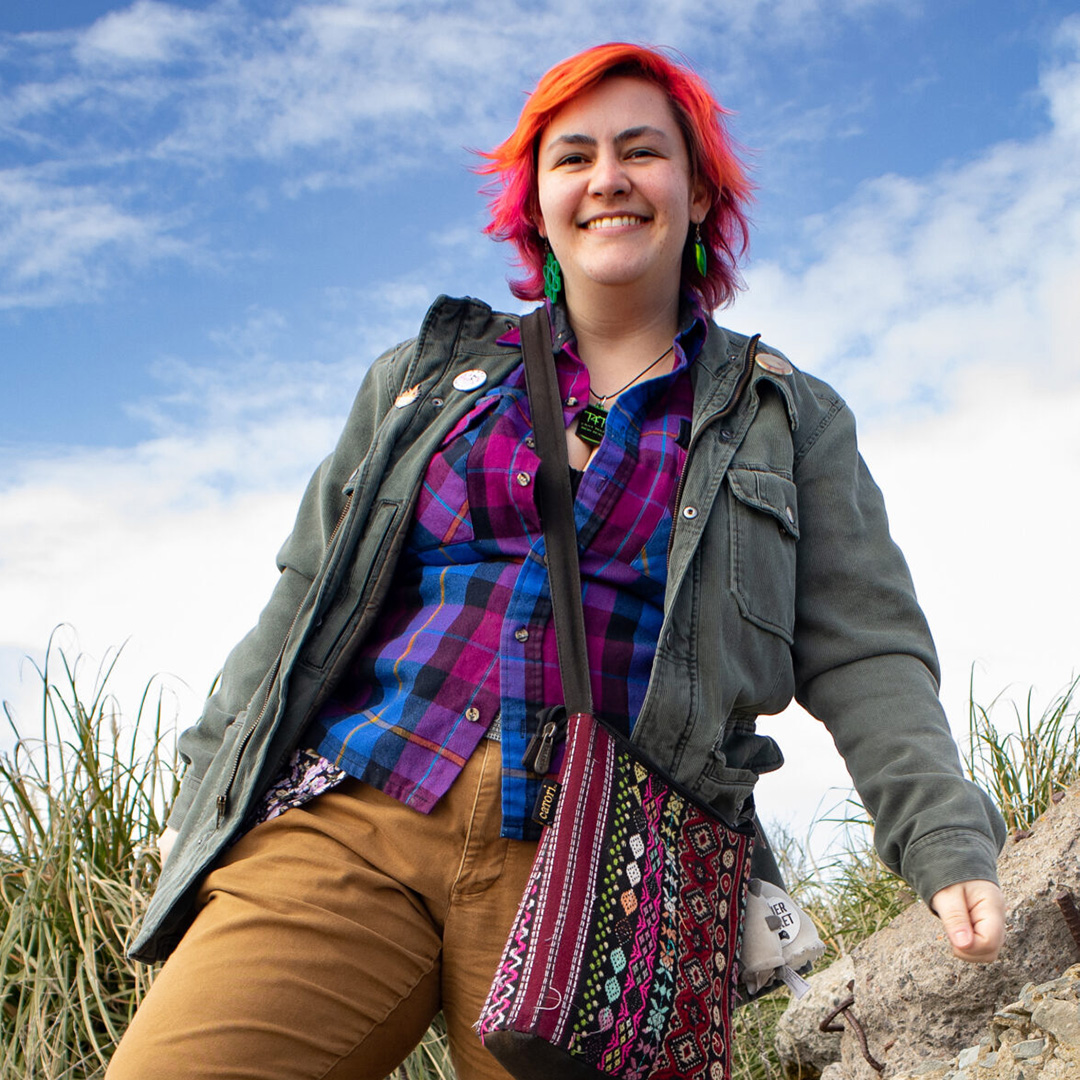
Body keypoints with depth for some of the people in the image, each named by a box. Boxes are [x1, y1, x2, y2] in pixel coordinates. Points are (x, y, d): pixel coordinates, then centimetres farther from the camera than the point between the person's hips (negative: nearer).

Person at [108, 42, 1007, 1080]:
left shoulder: (784, 419, 15)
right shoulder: (428, 375, 19)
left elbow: (862, 655, 8)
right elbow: (308, 600, 19)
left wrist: (946, 845, -6)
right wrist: (208, 789, 16)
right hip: (349, 823, 2)